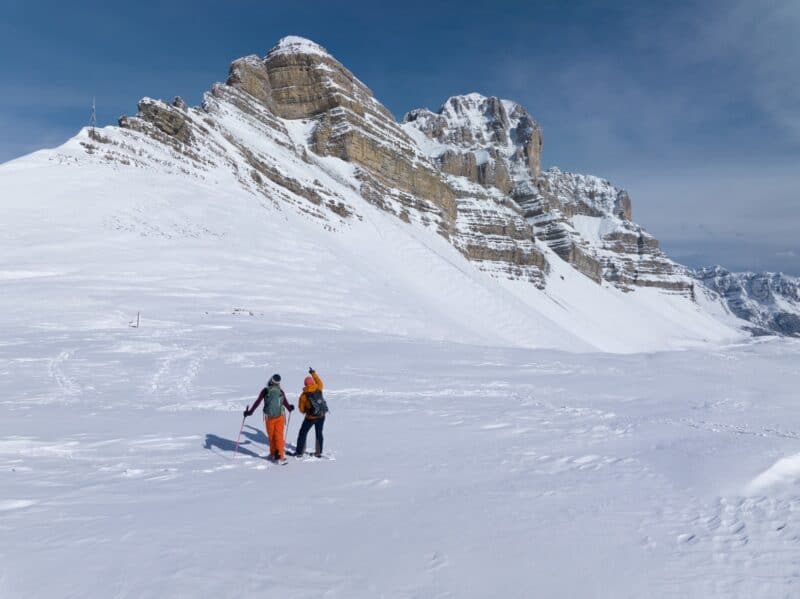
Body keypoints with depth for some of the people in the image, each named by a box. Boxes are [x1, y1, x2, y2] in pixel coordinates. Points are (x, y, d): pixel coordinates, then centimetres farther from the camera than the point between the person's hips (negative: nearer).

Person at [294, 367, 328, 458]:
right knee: (319, 433, 17)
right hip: (321, 416, 4)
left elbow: (301, 408, -3)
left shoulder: (304, 395, -14)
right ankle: (319, 452, 24)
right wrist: (313, 373, 25)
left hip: (311, 417, -3)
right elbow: (319, 382, 15)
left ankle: (299, 452, 14)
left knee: (303, 433, 11)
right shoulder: (319, 389, -8)